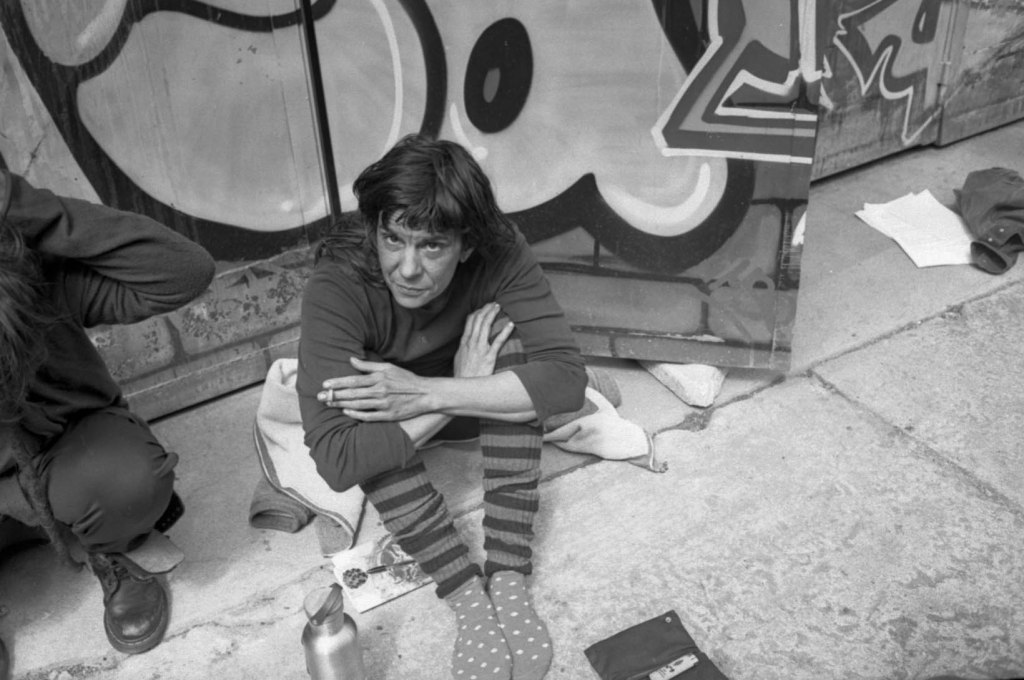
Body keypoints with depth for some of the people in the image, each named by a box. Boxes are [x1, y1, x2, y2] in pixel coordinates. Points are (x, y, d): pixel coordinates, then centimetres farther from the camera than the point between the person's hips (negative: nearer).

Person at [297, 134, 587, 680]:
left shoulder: (500, 255, -29)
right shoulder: (337, 287, -35)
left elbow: (568, 377, -35)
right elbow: (337, 460, -41)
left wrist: (428, 393, -42)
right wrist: (460, 389, -39)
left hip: (453, 386, 2)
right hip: (375, 404, -2)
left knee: (505, 330, -29)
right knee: (377, 436, -35)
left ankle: (508, 578, -25)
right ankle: (470, 599, -19)